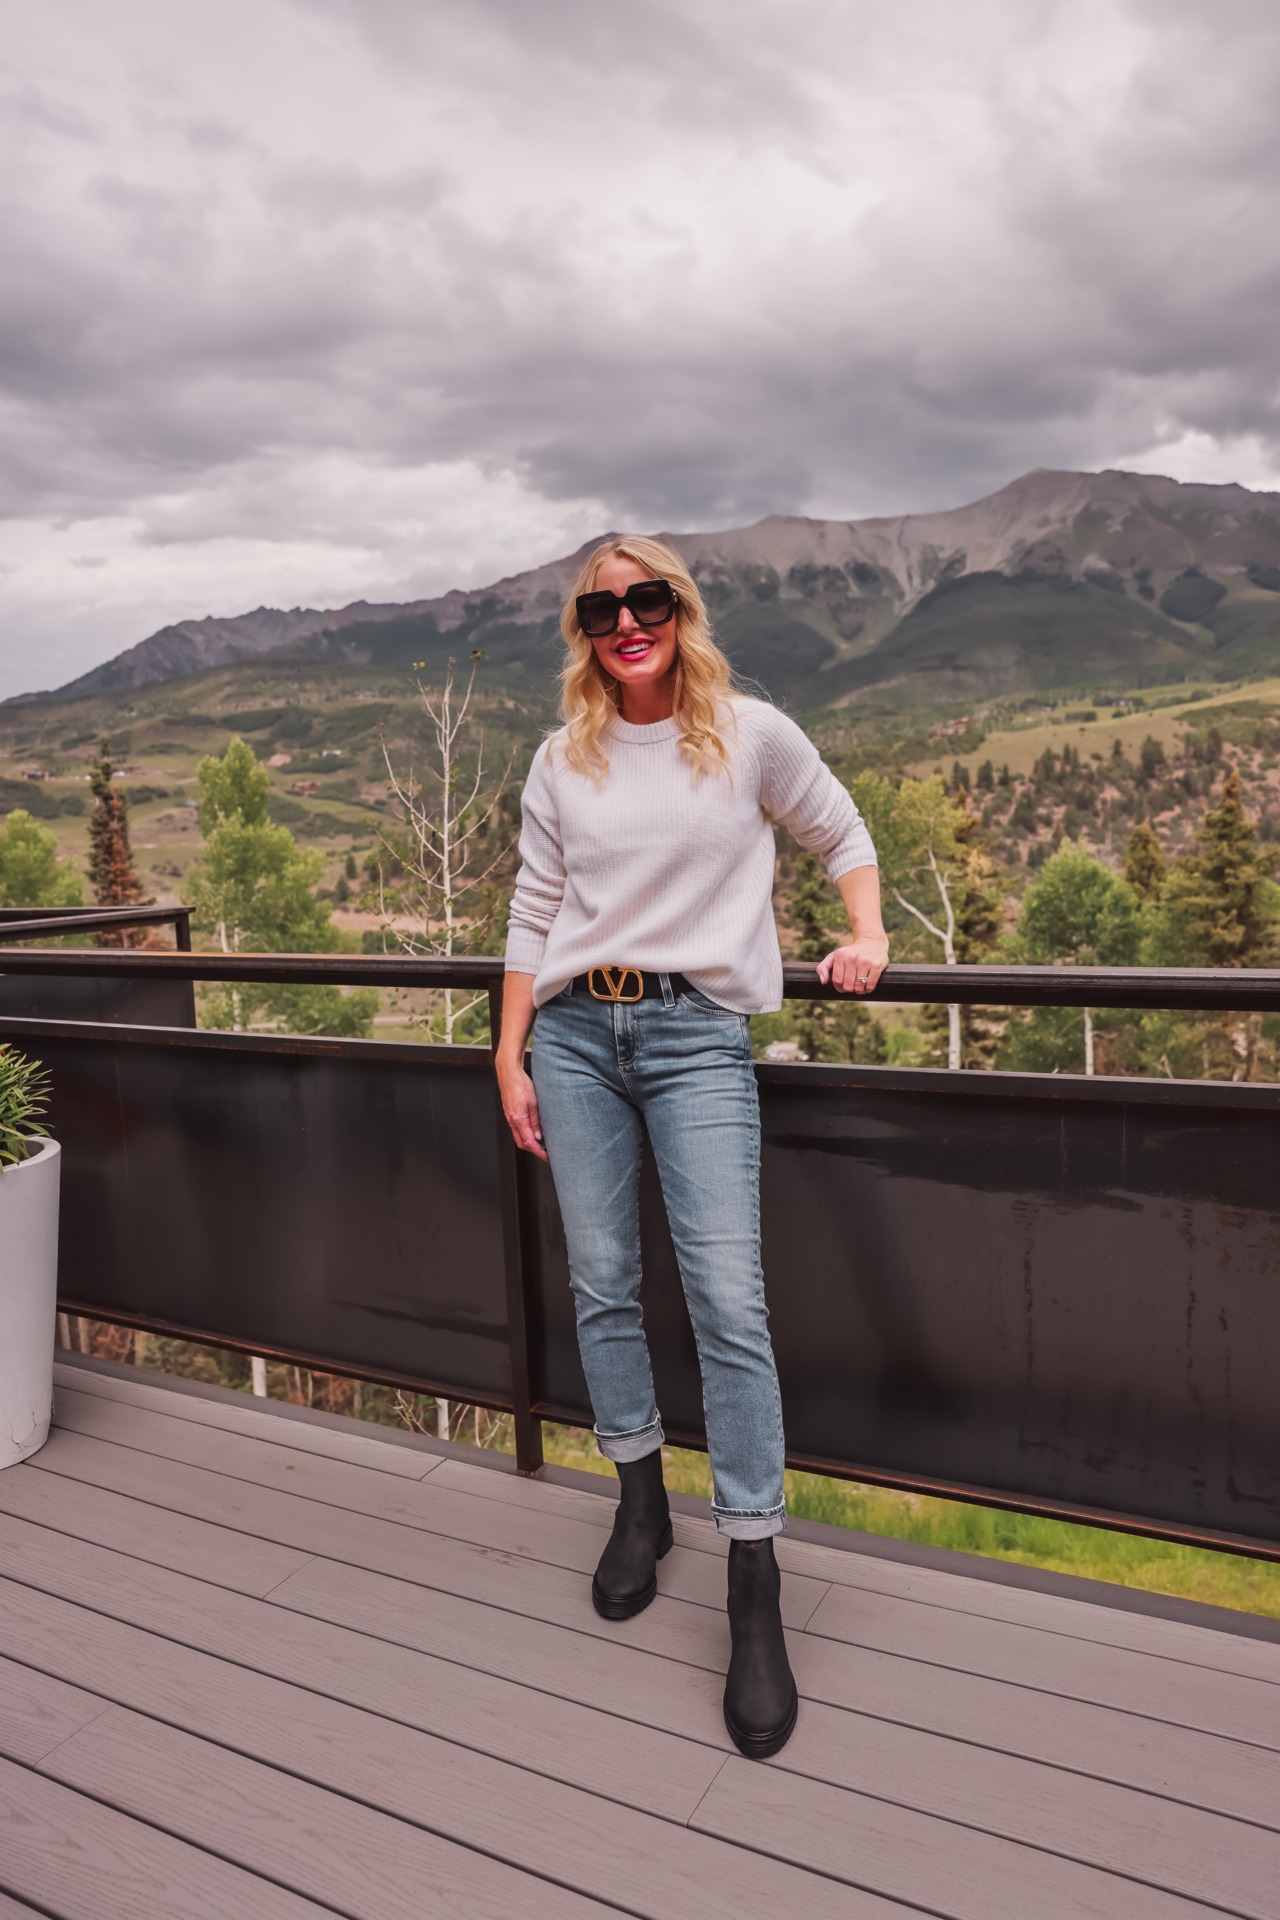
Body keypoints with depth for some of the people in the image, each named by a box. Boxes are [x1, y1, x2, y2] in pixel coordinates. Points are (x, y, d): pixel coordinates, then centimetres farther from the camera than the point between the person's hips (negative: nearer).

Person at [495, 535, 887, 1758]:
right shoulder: (562, 762, 9)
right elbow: (533, 917, 11)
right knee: (601, 1286, 8)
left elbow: (843, 837, 16)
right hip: (575, 1034, 4)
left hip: (697, 1035, -3)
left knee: (727, 1299, -9)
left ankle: (754, 1592, 2)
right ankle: (640, 1502, 30)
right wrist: (510, 1060, 9)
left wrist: (867, 934, 0)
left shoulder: (753, 736, 2)